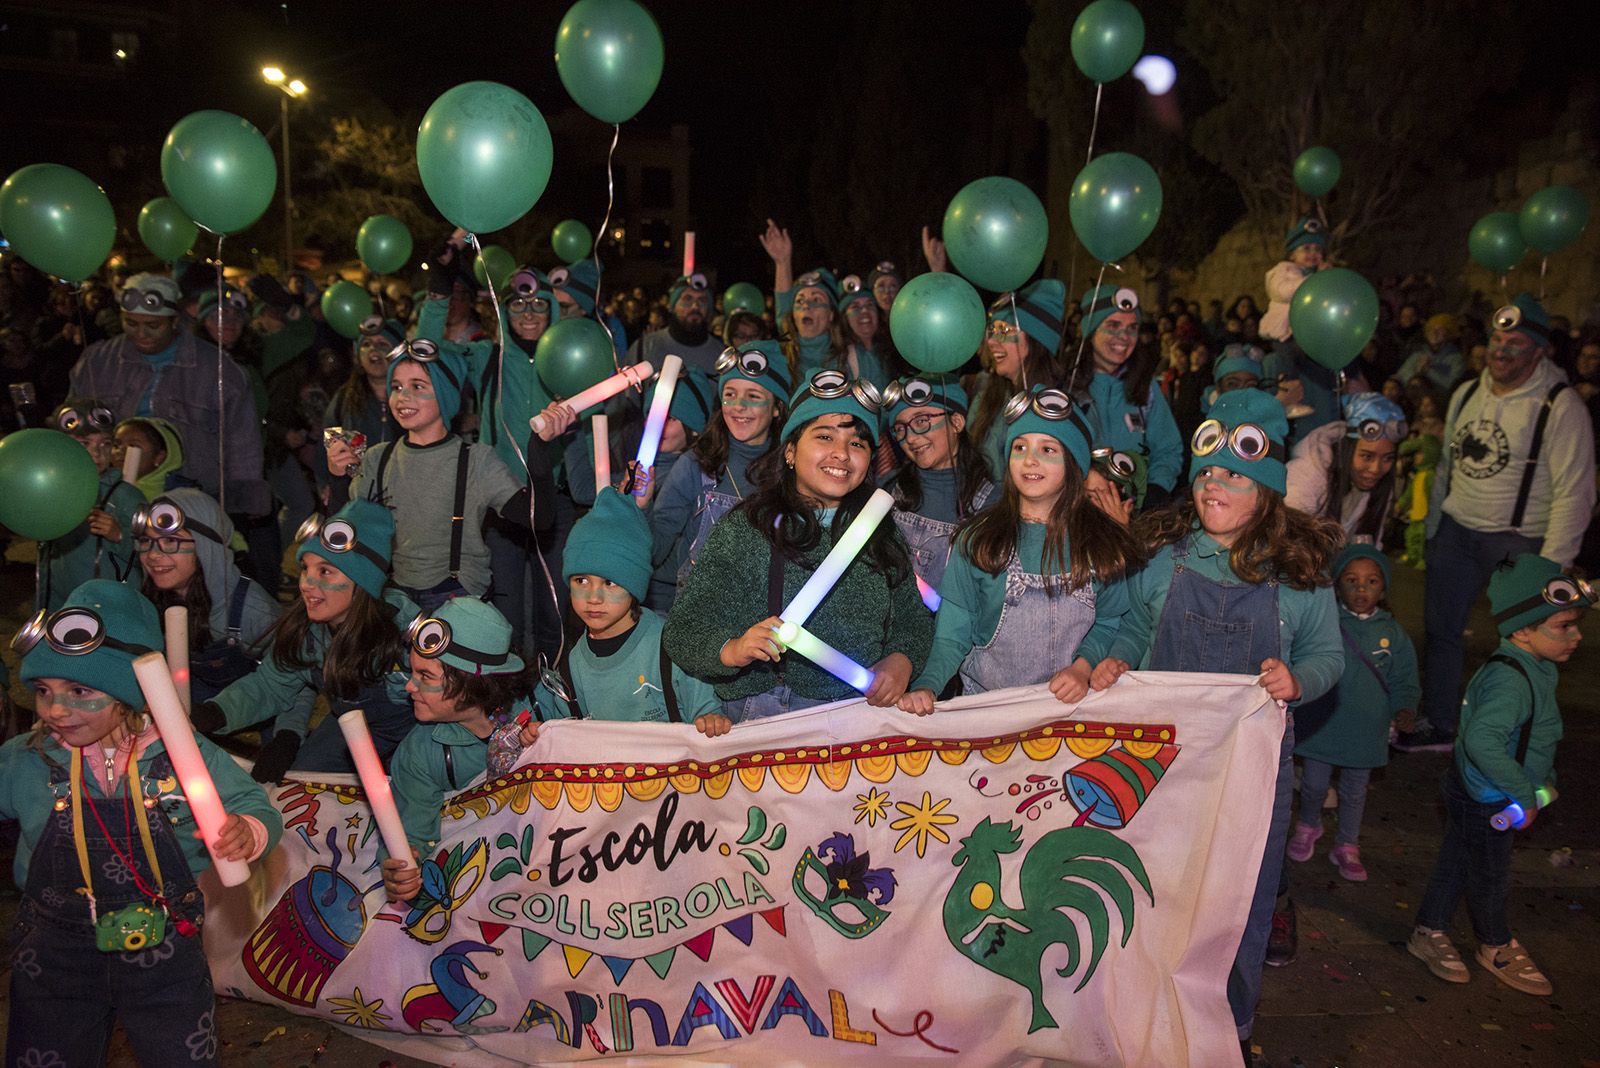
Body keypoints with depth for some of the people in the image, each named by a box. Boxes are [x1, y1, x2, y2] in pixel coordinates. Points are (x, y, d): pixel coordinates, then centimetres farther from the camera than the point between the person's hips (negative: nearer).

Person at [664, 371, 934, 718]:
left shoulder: (882, 534, 15)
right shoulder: (743, 530, 3)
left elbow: (914, 620, 22)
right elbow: (682, 632, -1)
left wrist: (901, 660, 0)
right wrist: (732, 650, -22)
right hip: (762, 718, -3)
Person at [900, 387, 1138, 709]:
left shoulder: (1101, 540, 5)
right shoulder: (978, 538, 1)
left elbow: (1107, 621, 12)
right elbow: (952, 636, 0)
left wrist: (1082, 667, -8)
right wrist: (926, 686, -18)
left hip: (1071, 704, 1)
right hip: (987, 703, -1)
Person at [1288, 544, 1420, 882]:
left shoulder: (1392, 632, -3)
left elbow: (1404, 679, 3)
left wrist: (1403, 706, -13)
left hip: (1366, 730, 2)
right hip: (1321, 724, -2)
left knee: (1354, 792, 18)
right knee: (1314, 784, 13)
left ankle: (1347, 847, 39)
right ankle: (1308, 826, 44)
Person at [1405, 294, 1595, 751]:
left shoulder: (1561, 407, -13)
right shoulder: (1467, 393, 6)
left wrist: (1550, 567, -17)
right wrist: (1432, 525, 16)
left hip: (1517, 541, -6)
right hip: (1456, 530, 6)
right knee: (1439, 629, 11)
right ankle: (1438, 726, 26)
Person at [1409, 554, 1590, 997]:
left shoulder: (1532, 670, 1)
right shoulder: (1510, 680, -31)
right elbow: (1481, 740, -43)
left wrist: (1542, 778, 14)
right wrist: (1524, 794, -33)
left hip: (1473, 793, 9)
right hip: (1485, 803, -9)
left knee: (1456, 863, 21)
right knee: (1490, 877, 14)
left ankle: (1429, 932, 37)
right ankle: (1497, 946, 36)